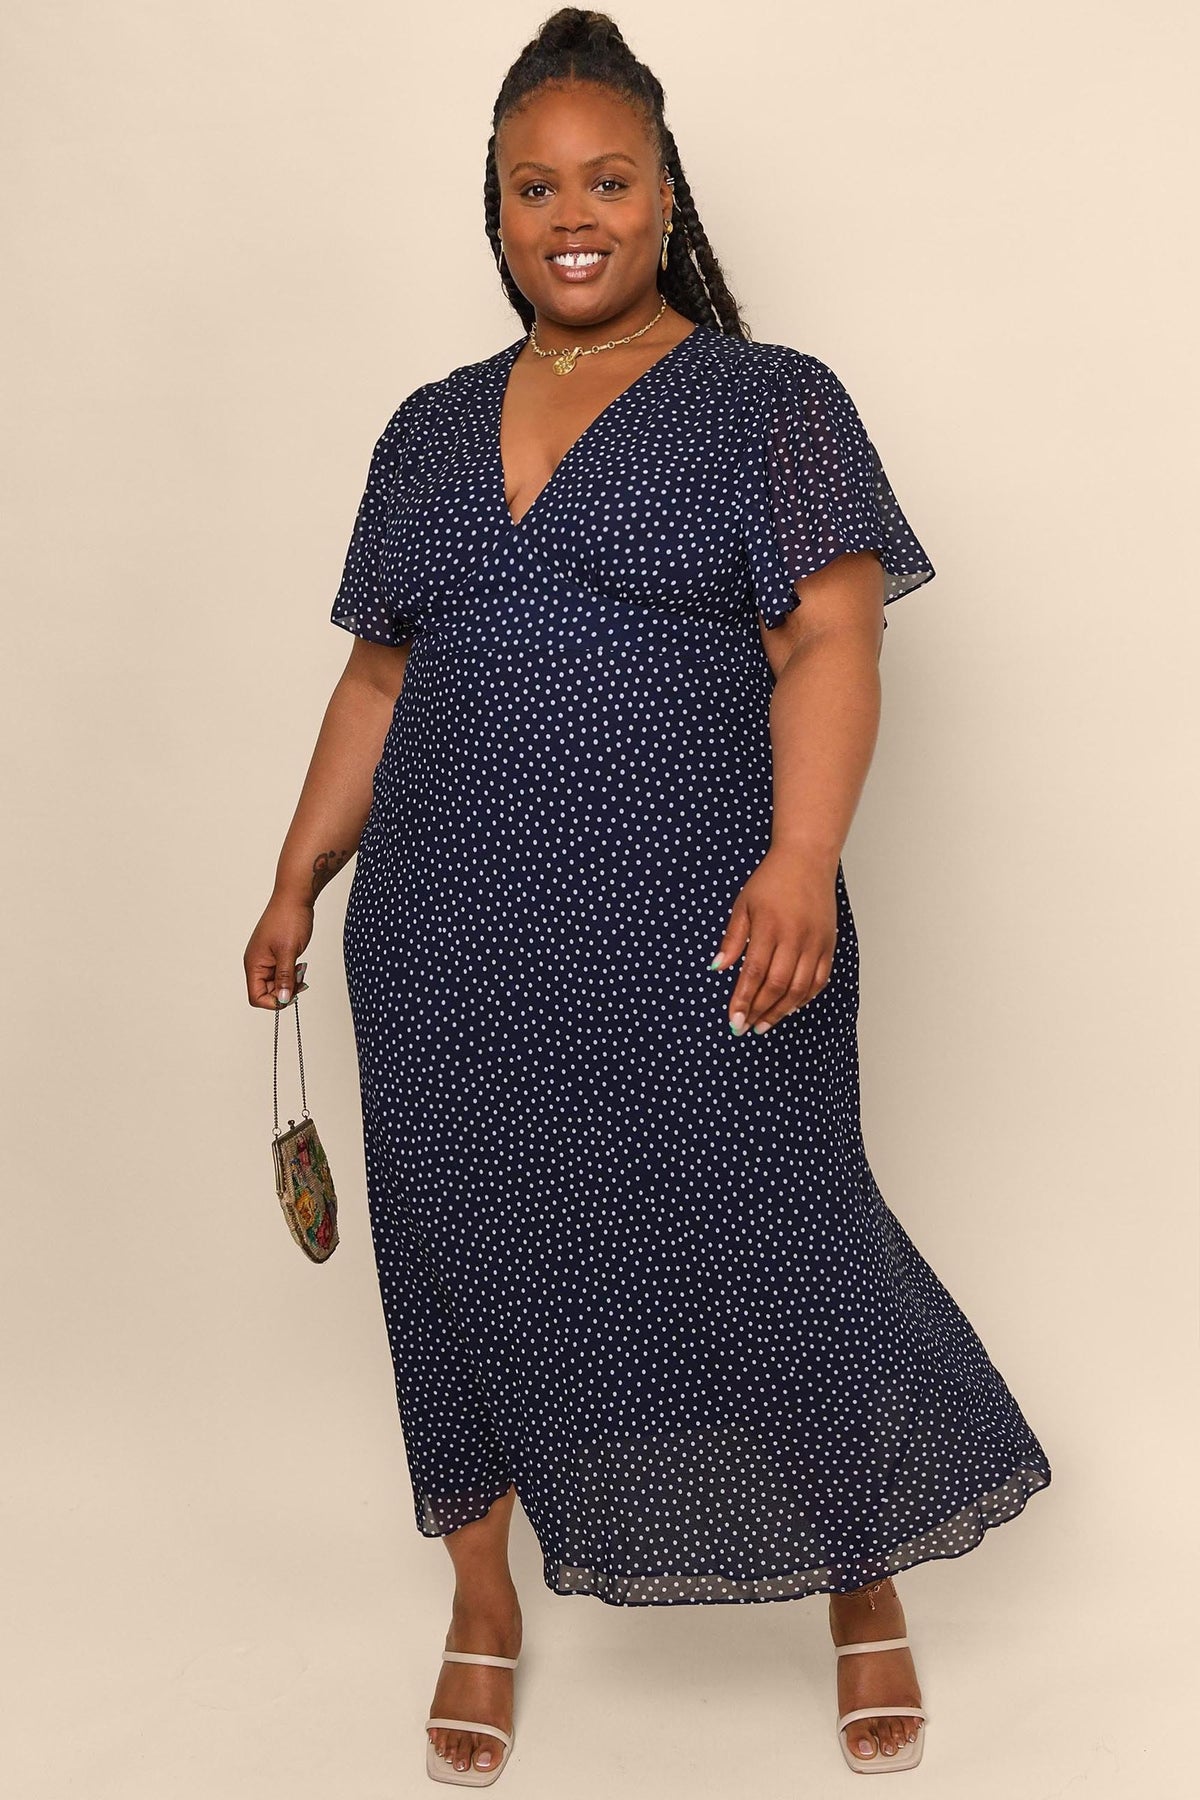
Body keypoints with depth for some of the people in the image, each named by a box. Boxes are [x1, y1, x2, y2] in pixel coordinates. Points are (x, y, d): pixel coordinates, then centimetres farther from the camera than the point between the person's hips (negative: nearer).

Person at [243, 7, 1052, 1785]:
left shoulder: (772, 403, 0)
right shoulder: (431, 429, 14)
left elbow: (828, 644, -11)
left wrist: (800, 857, -26)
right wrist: (301, 876, 15)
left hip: (694, 945, -4)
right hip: (452, 953, 4)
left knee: (767, 1256, 1)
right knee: (472, 1260, 10)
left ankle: (866, 1587, 26)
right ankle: (487, 1607, 31)